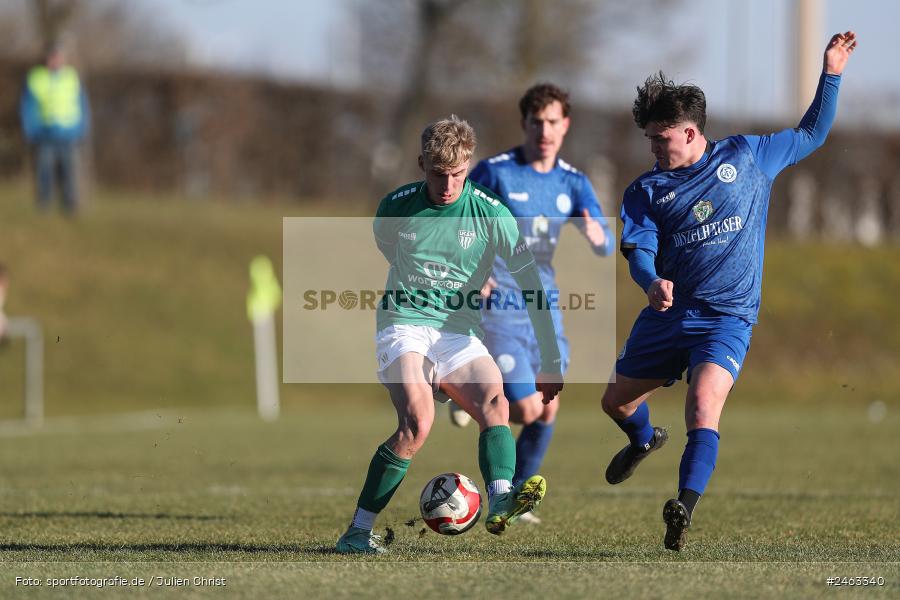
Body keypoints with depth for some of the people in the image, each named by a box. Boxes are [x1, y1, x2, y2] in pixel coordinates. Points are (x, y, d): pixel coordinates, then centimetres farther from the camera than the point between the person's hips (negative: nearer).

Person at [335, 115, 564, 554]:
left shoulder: (490, 213, -6)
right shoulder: (395, 208, -4)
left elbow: (531, 285, -4)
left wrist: (550, 363, -7)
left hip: (458, 334, 2)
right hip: (403, 326, -2)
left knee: (495, 402, -26)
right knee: (417, 422, -26)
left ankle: (500, 501, -46)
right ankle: (357, 532, -20)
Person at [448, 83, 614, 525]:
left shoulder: (572, 183, 6)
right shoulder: (495, 172, -8)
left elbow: (606, 244, -2)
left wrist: (597, 236, -27)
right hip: (498, 306, -5)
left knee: (547, 412, 5)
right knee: (527, 408, -14)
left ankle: (513, 497, 22)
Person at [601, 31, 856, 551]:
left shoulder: (747, 156, 4)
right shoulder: (647, 191, 5)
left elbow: (811, 136, 17)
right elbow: (639, 250, -7)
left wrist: (832, 74, 7)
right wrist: (652, 283, -30)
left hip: (727, 317, -4)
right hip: (667, 313, 4)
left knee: (704, 403, -27)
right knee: (617, 401, 16)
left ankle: (686, 508, -36)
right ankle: (644, 441, 50)